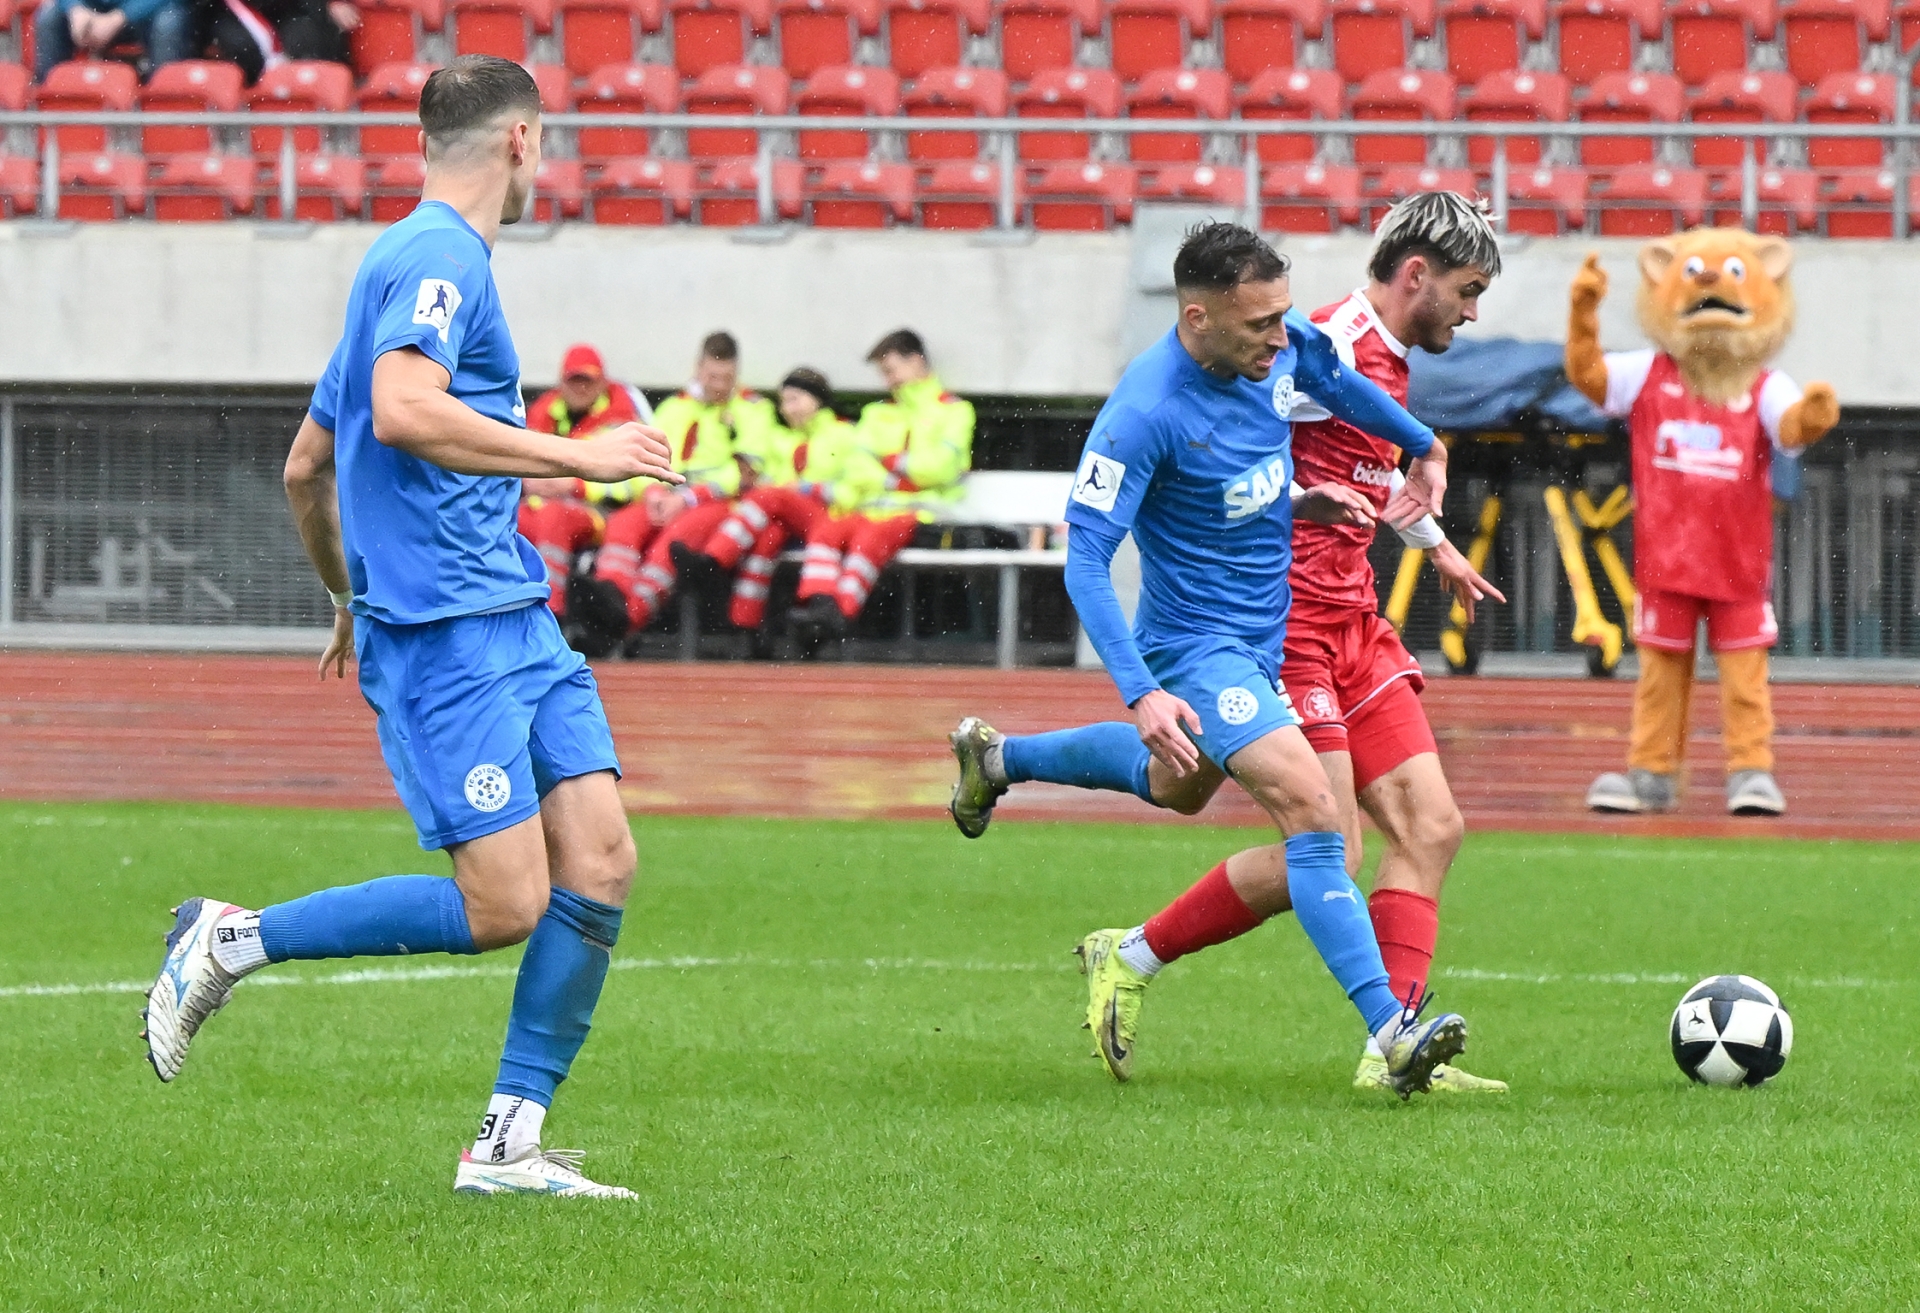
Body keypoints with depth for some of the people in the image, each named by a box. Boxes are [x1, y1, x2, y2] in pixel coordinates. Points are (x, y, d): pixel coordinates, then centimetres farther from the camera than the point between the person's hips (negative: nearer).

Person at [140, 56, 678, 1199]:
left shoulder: (417, 264, 22)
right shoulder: (438, 260, -9)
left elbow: (307, 472, 28)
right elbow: (402, 413, -28)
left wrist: (353, 603, 42)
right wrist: (579, 457, -23)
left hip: (516, 622, 10)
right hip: (443, 630, -10)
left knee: (600, 860, -2)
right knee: (504, 905, -13)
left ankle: (510, 1145, 0)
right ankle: (232, 941, 1)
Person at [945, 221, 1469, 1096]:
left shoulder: (1286, 346, -8)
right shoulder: (1144, 412, -28)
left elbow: (1340, 384, 18)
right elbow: (1085, 562, -26)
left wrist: (1423, 447, 26)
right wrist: (1142, 694, -34)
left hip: (1266, 631, 9)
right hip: (1198, 642, -9)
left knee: (1176, 784, 33)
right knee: (1310, 812, -23)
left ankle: (997, 760, 55)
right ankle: (1390, 1031, -27)